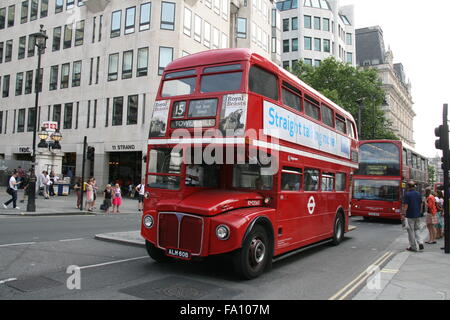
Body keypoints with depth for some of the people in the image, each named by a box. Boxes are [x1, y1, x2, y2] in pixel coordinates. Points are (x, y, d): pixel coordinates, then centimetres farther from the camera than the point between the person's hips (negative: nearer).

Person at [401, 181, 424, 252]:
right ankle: (420, 242, 0)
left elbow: (405, 206, -17)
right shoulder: (418, 194, 6)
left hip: (410, 216, -6)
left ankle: (413, 247, 8)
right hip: (417, 215, 6)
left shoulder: (407, 194, -13)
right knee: (417, 229, 18)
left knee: (411, 231, 2)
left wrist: (403, 215, -14)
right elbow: (421, 204, 14)